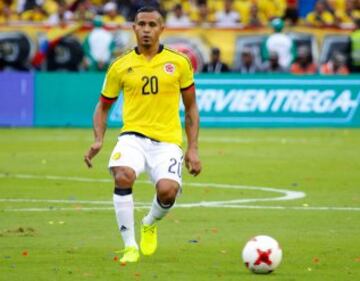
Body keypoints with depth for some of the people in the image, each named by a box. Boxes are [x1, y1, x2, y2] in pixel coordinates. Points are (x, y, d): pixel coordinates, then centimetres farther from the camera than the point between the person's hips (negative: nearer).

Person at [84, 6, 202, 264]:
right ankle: (130, 246, -16)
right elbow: (103, 106, 17)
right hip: (133, 136, 0)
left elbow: (191, 108, 12)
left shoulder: (179, 63, 5)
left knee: (167, 190, -26)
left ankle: (151, 223, 13)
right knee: (123, 176, -32)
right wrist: (98, 140, 0)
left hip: (167, 140, 0)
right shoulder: (120, 67, 6)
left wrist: (193, 148, 5)